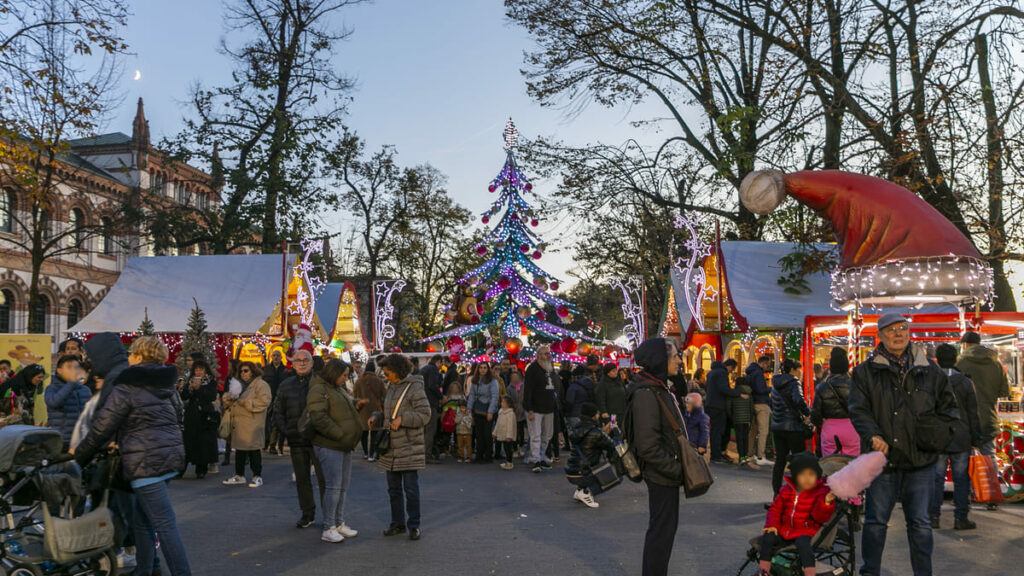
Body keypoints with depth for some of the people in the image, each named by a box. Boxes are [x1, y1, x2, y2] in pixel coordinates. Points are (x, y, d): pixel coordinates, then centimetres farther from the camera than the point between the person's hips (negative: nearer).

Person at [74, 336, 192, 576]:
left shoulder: (126, 388, -10)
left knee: (165, 525, -8)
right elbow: (177, 419, 21)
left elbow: (102, 428, -7)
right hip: (171, 459, 8)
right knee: (142, 520, 21)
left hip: (146, 463, -8)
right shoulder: (167, 386, 13)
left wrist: (80, 455, 8)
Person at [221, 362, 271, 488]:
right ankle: (239, 476, 21)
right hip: (238, 424, 7)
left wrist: (245, 402, -17)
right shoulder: (239, 384, 20)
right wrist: (228, 397, -2)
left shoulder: (261, 385, -4)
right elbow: (229, 399, 22)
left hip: (253, 424, -7)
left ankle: (257, 476, 4)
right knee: (239, 450, 12)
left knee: (254, 450, -4)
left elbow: (264, 402, -16)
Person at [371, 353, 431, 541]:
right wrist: (377, 416, 6)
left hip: (409, 448, -8)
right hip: (391, 447, 8)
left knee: (411, 489, -1)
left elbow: (425, 415, -17)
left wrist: (402, 419, -24)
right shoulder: (391, 387, 14)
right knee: (394, 489, 14)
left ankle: (414, 526, 9)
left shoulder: (414, 388, -12)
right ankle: (398, 523, 24)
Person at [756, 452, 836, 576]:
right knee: (767, 538, -16)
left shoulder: (821, 492, -5)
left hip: (806, 532, -4)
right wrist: (772, 524, 0)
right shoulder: (786, 490, 7)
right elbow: (776, 508, 16)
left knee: (803, 544, -35)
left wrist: (826, 503, -34)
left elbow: (821, 517, -15)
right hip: (784, 529, 4)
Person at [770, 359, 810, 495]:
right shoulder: (794, 383, -12)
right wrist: (808, 414, -19)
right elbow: (798, 400, -30)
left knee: (780, 460, 10)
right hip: (793, 427, -7)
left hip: (777, 427, 7)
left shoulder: (776, 384, 13)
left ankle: (776, 493, 9)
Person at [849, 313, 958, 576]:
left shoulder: (929, 370, 9)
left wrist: (938, 431, -2)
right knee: (876, 521, 7)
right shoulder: (866, 371, 3)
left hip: (921, 459, 1)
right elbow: (859, 410, -3)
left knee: (920, 523, 7)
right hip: (883, 457, -1)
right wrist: (873, 435, -19)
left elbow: (948, 406, 16)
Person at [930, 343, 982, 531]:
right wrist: (976, 438, 10)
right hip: (961, 440, 0)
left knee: (936, 479, 5)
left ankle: (933, 516, 7)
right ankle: (961, 518, 9)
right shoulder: (966, 382, -1)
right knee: (961, 479, 7)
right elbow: (973, 414, 3)